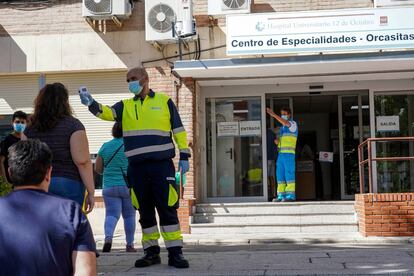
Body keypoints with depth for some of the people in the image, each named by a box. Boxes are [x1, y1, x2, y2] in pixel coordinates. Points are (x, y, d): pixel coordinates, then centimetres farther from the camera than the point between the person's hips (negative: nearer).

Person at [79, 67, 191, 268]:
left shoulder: (164, 101, 6)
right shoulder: (125, 106, 13)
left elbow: (178, 130, 7)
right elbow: (106, 113, -6)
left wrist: (184, 156, 1)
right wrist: (90, 103, -25)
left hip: (162, 165, -3)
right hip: (137, 168, 3)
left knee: (168, 209, -4)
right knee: (145, 212, 9)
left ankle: (175, 253, 1)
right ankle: (151, 251, 18)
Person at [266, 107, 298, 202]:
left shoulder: (293, 124, 2)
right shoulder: (282, 127, 24)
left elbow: (286, 123, -21)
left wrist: (274, 115, -26)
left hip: (289, 153, -8)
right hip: (281, 153, 8)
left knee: (289, 173, -10)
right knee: (280, 174, 3)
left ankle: (291, 195, -10)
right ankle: (281, 195, 4)